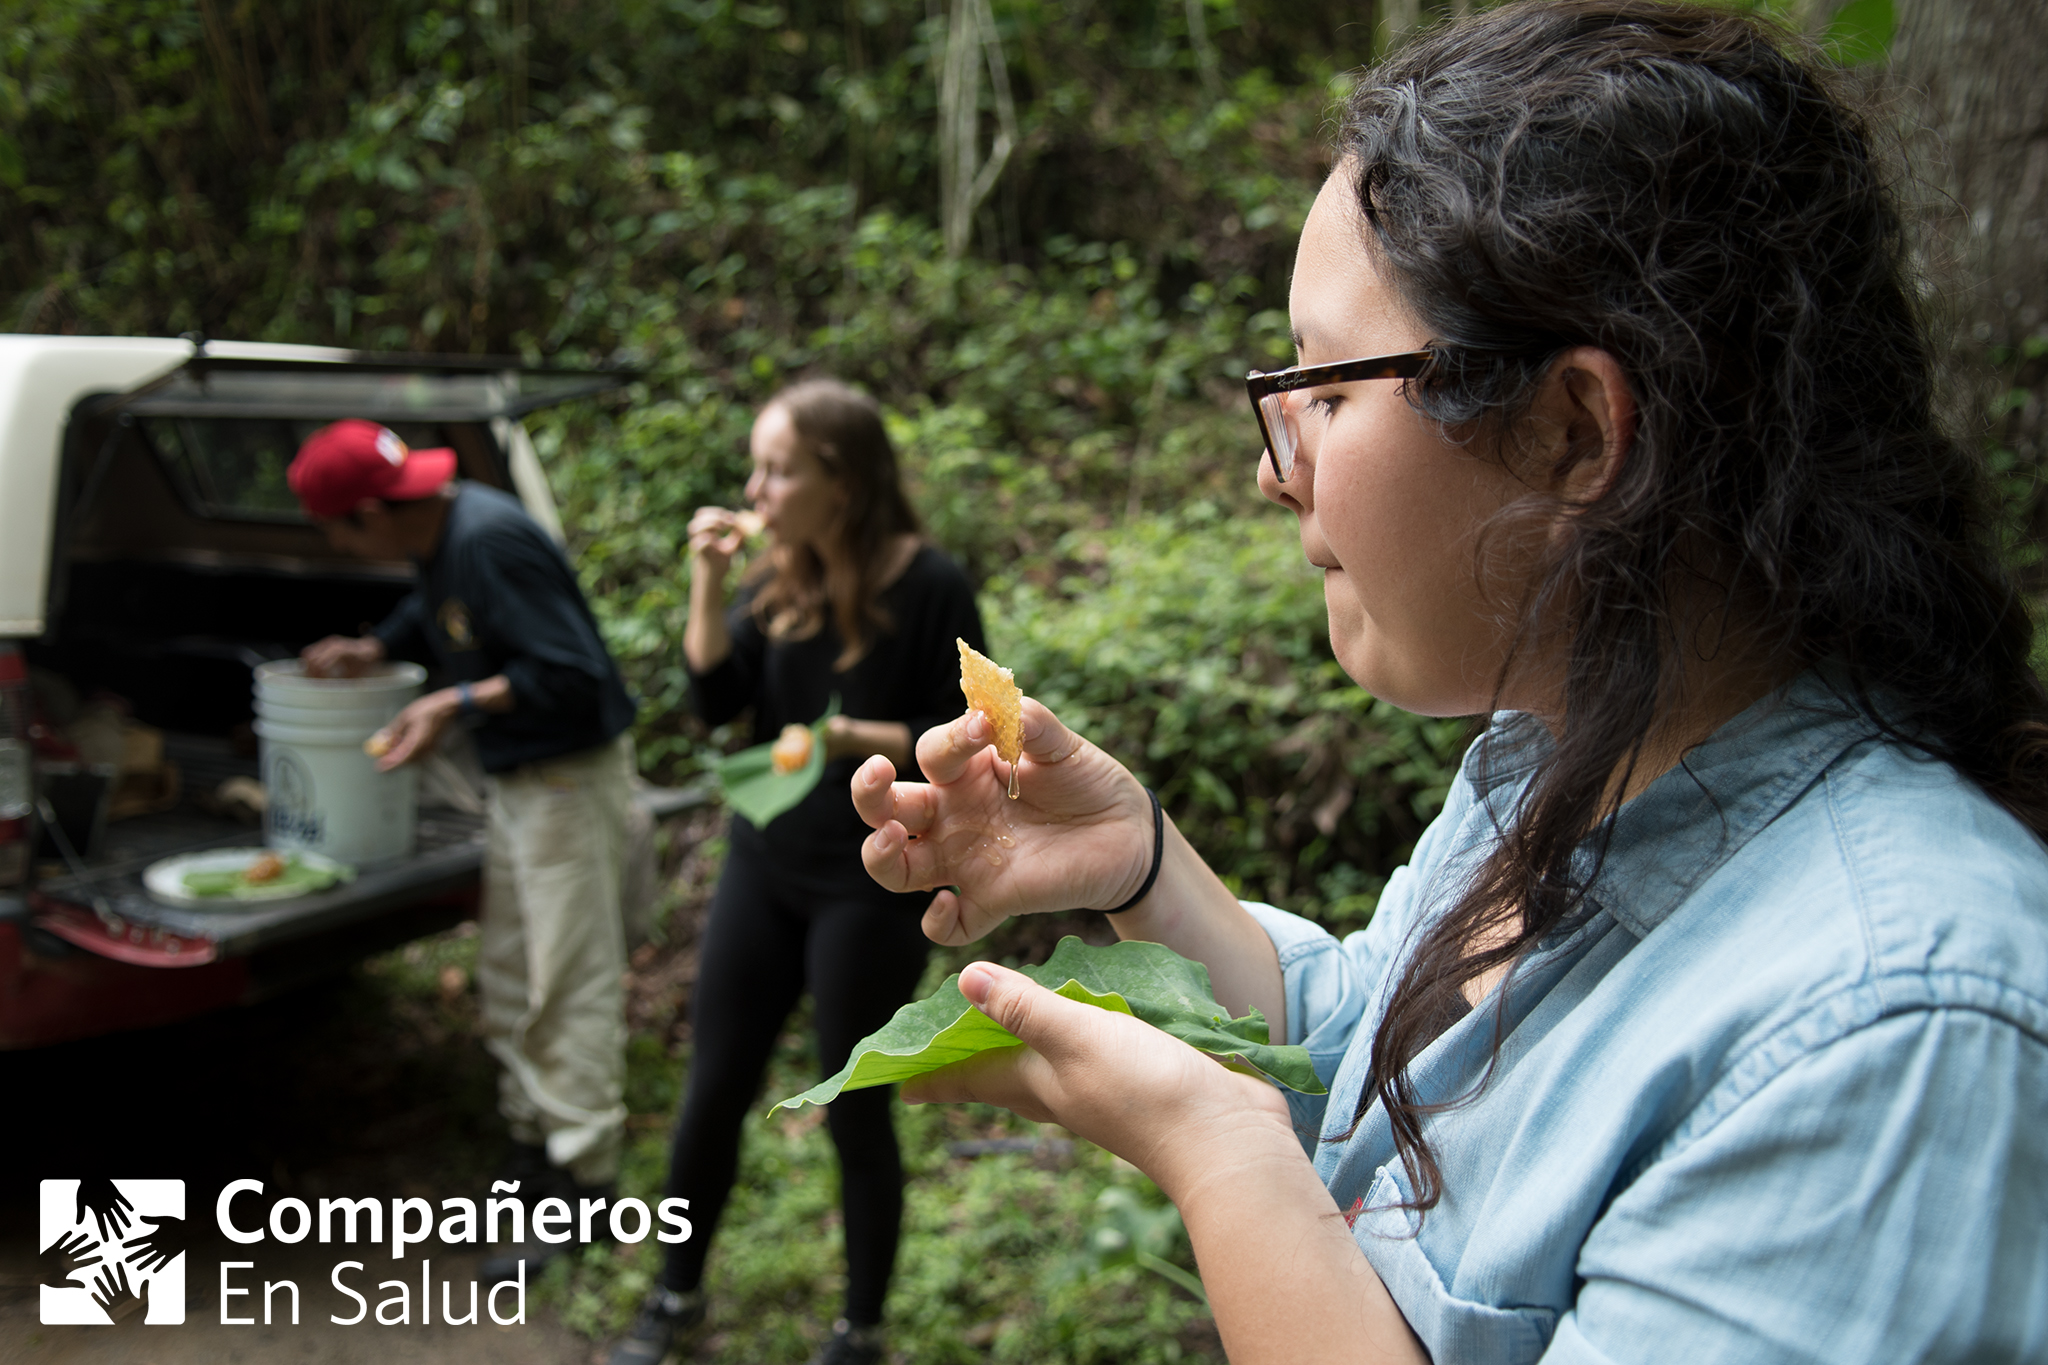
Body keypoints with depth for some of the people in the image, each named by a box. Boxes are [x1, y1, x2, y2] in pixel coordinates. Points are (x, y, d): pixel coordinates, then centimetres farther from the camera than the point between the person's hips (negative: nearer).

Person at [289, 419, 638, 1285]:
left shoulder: (491, 542, -25)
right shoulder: (441, 535, 4)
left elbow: (571, 676, -26)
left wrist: (458, 703, -25)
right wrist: (375, 649, 14)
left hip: (567, 780, -10)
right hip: (515, 780, 10)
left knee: (568, 983, -5)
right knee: (508, 980, 17)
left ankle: (579, 1181, 4)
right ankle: (533, 1142, 31)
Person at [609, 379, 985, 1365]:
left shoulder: (929, 588, -14)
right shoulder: (780, 575, 3)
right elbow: (715, 700, -1)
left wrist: (852, 738, -24)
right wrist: (708, 583, -12)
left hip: (872, 886, -5)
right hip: (765, 865, 5)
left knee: (855, 1112, 7)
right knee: (713, 1092, 12)